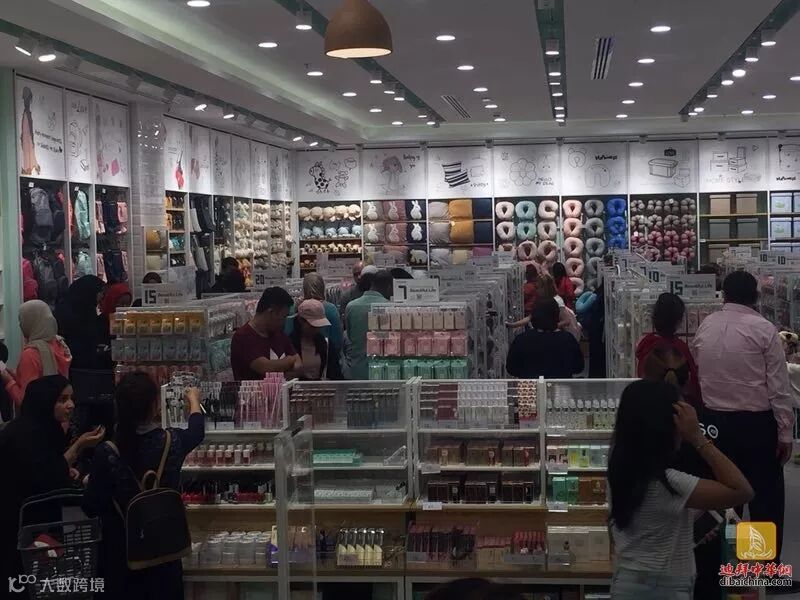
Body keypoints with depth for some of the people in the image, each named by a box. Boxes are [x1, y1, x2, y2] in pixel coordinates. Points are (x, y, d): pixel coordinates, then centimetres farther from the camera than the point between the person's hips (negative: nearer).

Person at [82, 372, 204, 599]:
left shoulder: (107, 454, -20)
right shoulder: (172, 442, -12)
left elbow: (91, 508, -11)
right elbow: (196, 431, 13)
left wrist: (89, 483, 10)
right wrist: (194, 400, 33)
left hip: (120, 554, -2)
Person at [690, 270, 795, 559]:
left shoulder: (705, 327, 3)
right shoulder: (763, 329, -10)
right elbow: (779, 386, -11)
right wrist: (785, 432, -6)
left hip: (714, 421, 4)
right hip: (756, 423, -4)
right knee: (765, 499, 5)